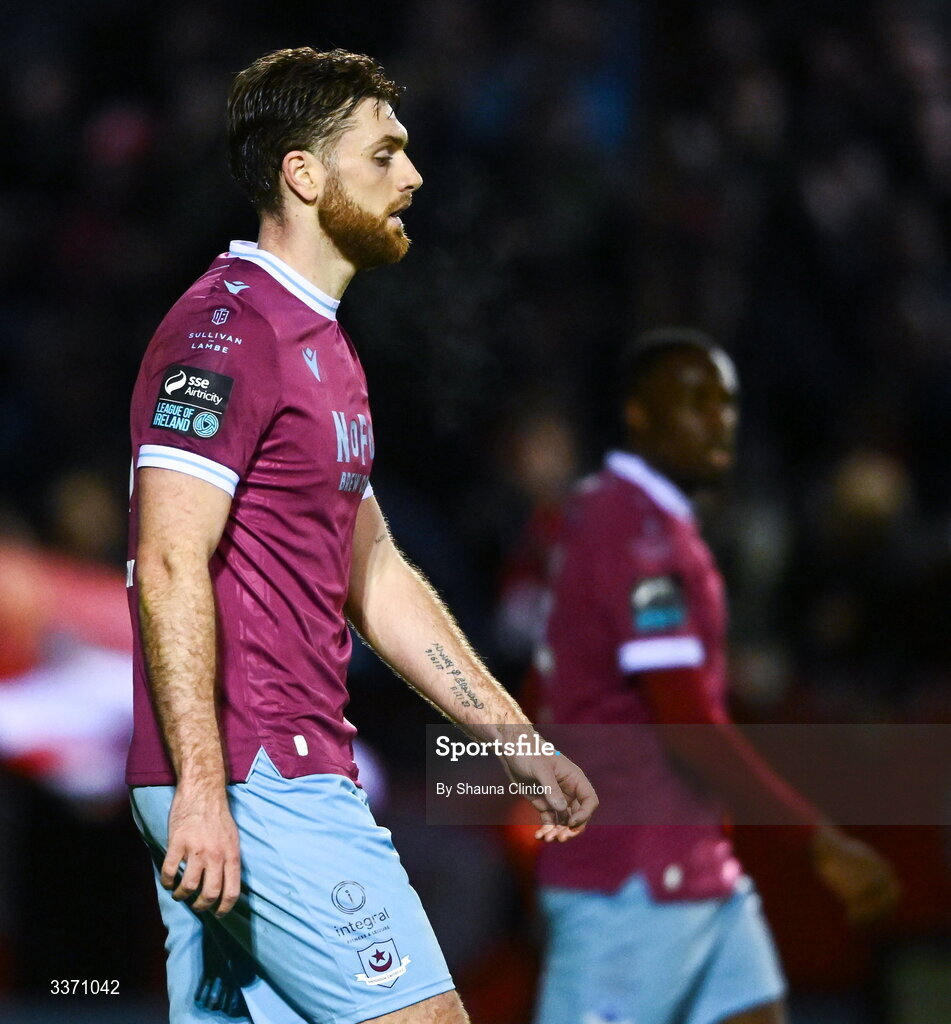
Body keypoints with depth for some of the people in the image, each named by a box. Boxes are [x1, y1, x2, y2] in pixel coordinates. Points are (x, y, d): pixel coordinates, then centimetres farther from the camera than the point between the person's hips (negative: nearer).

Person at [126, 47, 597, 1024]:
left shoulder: (321, 345, 22)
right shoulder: (224, 330, -10)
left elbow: (374, 575, 26)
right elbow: (169, 567, -18)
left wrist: (516, 740, 24)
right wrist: (201, 785, -25)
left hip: (291, 777, 10)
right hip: (250, 781, -10)